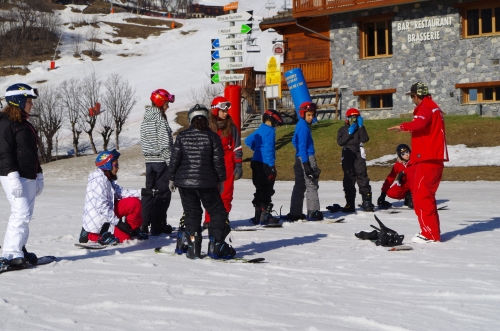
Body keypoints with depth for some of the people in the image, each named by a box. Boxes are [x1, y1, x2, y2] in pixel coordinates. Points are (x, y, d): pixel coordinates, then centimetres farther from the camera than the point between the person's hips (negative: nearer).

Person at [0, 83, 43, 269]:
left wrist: (39, 175, 23)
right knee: (21, 213, -15)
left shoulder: (25, 124, 20)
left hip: (30, 176, 9)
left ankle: (19, 249, 15)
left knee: (25, 215, 8)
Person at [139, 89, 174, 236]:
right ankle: (158, 225, 0)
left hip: (149, 161, 7)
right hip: (161, 160, -7)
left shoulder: (145, 120, 8)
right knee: (163, 193, -1)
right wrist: (171, 163, -14)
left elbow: (143, 142, 13)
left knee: (148, 192, 12)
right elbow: (165, 144, -17)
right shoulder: (160, 120, -15)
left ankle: (144, 224, 14)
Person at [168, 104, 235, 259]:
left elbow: (175, 159, 2)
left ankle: (192, 246, 7)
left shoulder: (182, 136, 1)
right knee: (218, 212, 8)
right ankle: (216, 245, 0)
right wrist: (221, 180, 6)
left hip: (184, 181, 3)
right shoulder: (212, 136, -4)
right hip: (206, 183, -3)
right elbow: (218, 160, -3)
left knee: (191, 213, 13)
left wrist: (171, 178, 12)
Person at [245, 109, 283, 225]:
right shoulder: (270, 131, -13)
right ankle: (265, 216, -5)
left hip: (256, 163, 9)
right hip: (265, 164, -9)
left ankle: (258, 216, 19)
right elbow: (269, 149, -20)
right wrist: (272, 166, -18)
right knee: (267, 191, -4)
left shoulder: (259, 130, 13)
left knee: (260, 190, 14)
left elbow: (248, 141, 26)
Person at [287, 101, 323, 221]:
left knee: (299, 186, 12)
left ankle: (295, 213, 14)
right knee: (311, 184, -6)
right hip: (307, 158, -10)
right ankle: (312, 212, -6)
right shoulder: (303, 127, -14)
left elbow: (294, 141, 26)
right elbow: (302, 146, -19)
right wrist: (306, 164, -22)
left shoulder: (300, 125, 14)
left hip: (299, 158, 10)